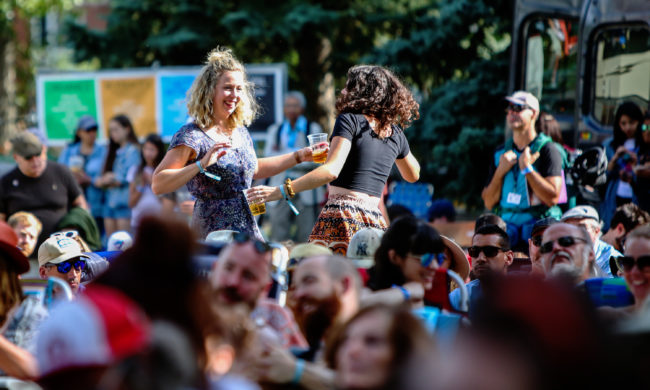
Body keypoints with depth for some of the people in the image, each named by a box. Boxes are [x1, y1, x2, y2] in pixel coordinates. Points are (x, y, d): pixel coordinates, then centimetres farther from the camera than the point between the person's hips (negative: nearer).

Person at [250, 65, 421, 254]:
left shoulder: (349, 119, 0)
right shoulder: (395, 132, 17)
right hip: (375, 220, 7)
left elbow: (331, 170, -13)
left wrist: (281, 191, -14)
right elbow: (413, 175, 35)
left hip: (343, 214, -7)